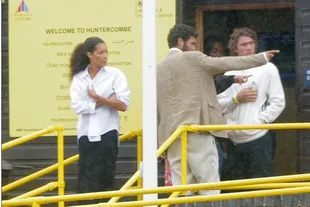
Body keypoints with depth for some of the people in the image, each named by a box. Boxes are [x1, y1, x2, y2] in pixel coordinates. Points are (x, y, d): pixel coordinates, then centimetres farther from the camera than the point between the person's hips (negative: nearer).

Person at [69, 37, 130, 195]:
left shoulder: (115, 74, 1)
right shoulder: (78, 78, 6)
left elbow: (123, 105, -7)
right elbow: (77, 106, -7)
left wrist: (98, 98, -13)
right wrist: (105, 102, -9)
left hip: (107, 132, -1)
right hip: (86, 133, 2)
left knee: (105, 178, 1)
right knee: (86, 181, -1)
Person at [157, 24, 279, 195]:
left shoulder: (158, 68, 14)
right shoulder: (193, 59, -2)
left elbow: (155, 107, 15)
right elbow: (226, 63, -3)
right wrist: (262, 58, 5)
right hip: (197, 129, -6)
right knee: (209, 183, -3)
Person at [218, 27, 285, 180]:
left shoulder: (267, 69, 2)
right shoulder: (230, 73, 13)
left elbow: (278, 102, -3)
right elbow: (218, 105, 8)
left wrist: (259, 121, -12)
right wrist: (236, 98, -9)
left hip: (258, 138, -4)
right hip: (233, 140, 4)